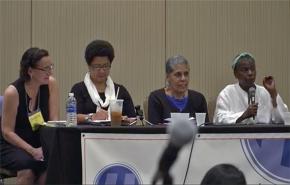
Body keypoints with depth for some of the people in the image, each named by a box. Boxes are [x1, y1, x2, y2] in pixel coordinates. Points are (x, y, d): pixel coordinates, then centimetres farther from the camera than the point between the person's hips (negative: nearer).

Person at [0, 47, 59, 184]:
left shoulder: (50, 84, -4)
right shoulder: (13, 92, -15)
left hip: (40, 144, 3)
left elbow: (54, 120, -4)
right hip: (12, 146, -3)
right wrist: (32, 150, -24)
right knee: (27, 164, -35)